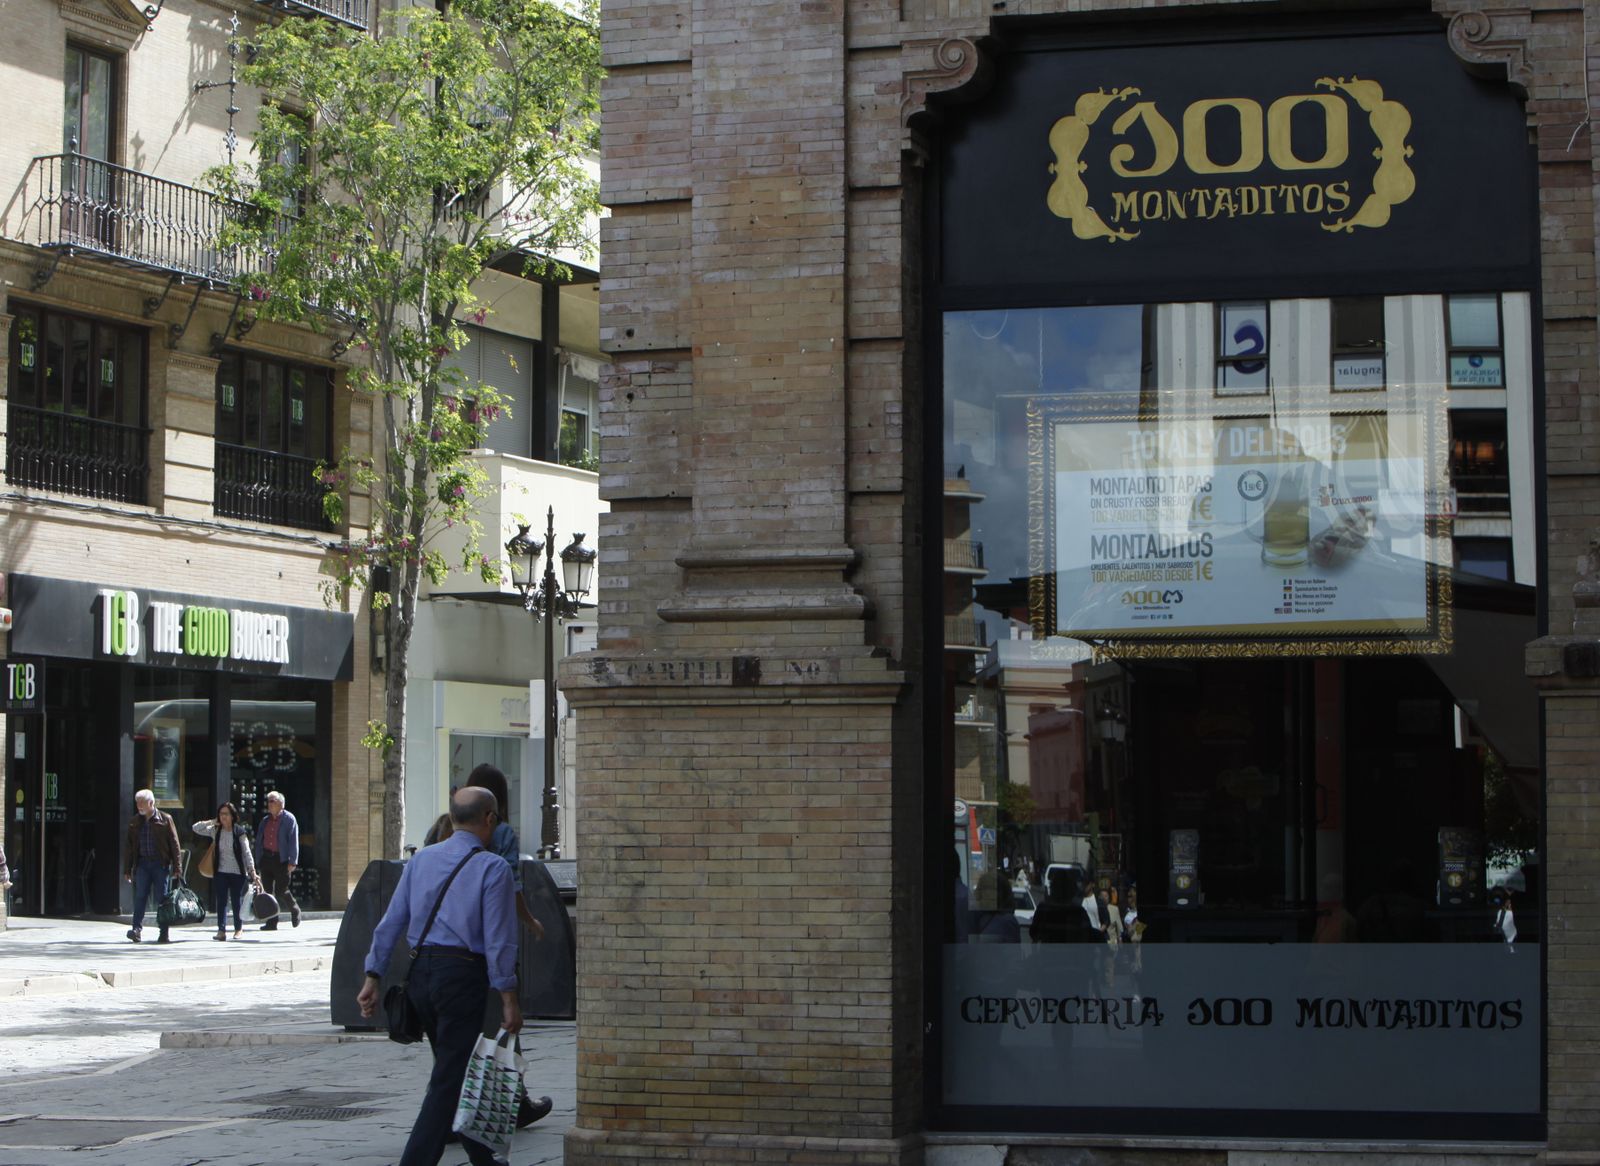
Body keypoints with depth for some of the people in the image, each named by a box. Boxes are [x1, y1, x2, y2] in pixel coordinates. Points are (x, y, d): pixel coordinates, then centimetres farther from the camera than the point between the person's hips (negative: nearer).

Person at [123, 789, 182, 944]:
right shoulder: (135, 823, 11)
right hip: (142, 863, 3)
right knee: (139, 896, -8)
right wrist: (127, 869, 9)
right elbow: (129, 847, 14)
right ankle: (137, 928, -12)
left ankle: (164, 933, 5)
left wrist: (177, 868, -6)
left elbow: (175, 844, -1)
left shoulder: (165, 820, 0)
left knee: (161, 898, 0)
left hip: (160, 863, -3)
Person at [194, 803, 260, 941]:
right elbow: (196, 828, 1)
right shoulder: (215, 831, 5)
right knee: (221, 902, -4)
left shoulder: (240, 832, -3)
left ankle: (238, 929, 19)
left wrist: (252, 872, -9)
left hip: (238, 872, -2)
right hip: (221, 872, 2)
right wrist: (213, 822, -3)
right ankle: (221, 929, -4)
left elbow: (247, 853, -4)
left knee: (237, 902, 5)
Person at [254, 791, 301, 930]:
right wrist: (259, 858, 9)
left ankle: (295, 910, 22)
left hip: (281, 860, -6)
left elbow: (294, 840, -9)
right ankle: (271, 922, 8)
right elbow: (259, 840, 17)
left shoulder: (289, 819, -5)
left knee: (281, 891, -5)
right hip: (266, 859, 6)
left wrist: (292, 861, -14)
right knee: (268, 891, 3)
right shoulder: (265, 820, 13)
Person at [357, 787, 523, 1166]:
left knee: (457, 1068, 20)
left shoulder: (421, 860, 8)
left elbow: (392, 922, 7)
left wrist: (373, 978, 9)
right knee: (449, 1080, -2)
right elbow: (498, 940, -11)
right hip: (463, 975, -7)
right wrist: (509, 999, -7)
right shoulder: (492, 868, -9)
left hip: (420, 973, 7)